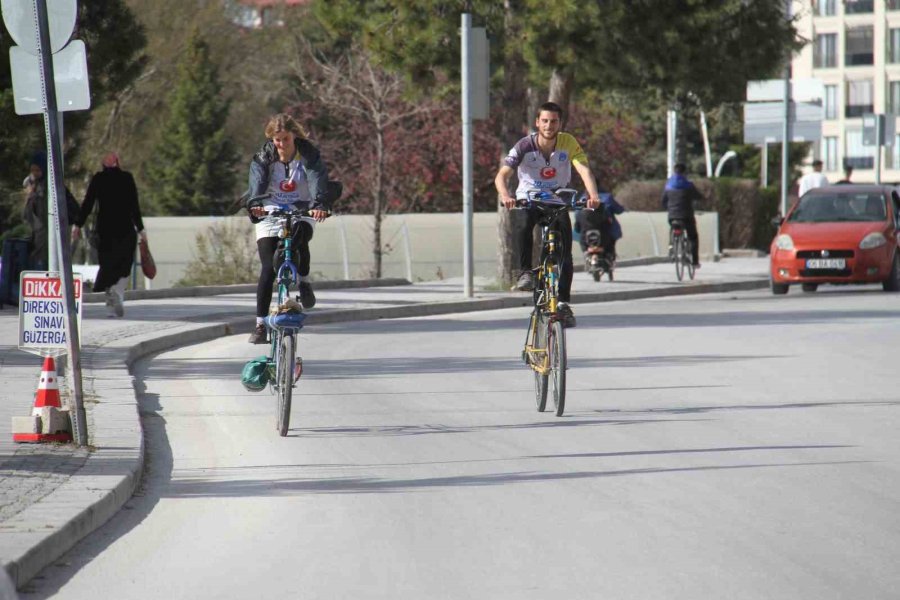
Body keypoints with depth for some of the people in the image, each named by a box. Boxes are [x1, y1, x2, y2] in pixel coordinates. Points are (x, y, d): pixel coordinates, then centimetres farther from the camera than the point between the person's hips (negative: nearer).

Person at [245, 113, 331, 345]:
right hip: (270, 215, 0)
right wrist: (255, 205, -46)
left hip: (301, 214, 0)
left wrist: (319, 205, -46)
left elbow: (317, 181, -26)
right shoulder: (263, 158, -7)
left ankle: (304, 282, -7)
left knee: (300, 238, -35)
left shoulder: (309, 155, -9)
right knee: (268, 268, -12)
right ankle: (260, 324, -7)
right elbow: (257, 183, -24)